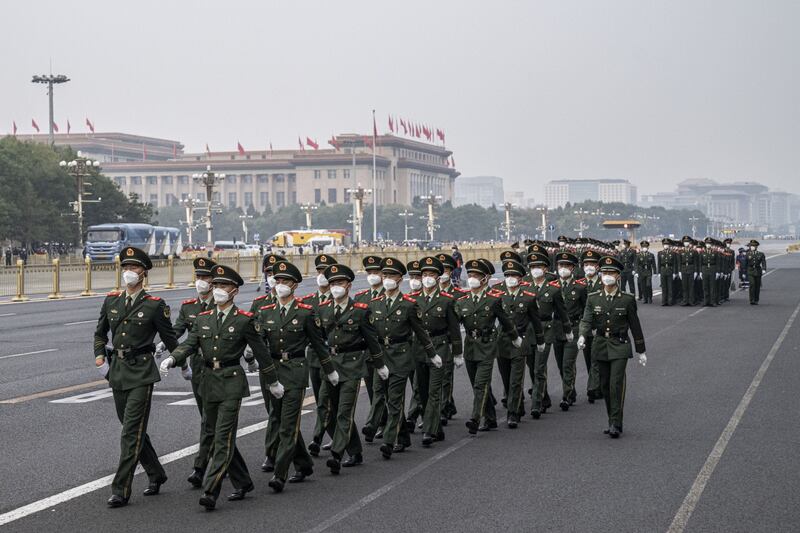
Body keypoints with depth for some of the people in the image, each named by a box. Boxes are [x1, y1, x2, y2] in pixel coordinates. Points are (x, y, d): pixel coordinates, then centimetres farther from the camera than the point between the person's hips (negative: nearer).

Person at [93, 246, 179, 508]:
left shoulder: (154, 305, -7)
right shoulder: (111, 301, 7)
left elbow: (169, 338, 2)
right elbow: (100, 332, 20)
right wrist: (99, 355, 5)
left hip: (141, 371, -6)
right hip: (117, 369, 6)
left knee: (132, 430, -9)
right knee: (133, 428, 14)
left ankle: (121, 490, -8)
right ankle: (156, 474, 32)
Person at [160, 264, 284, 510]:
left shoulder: (244, 320, -5)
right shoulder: (203, 319, 9)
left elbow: (261, 352, 1)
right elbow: (189, 345, 0)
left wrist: (273, 382, 7)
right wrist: (171, 359, -21)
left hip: (232, 382, -6)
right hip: (209, 381, 6)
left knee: (223, 437, -12)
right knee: (216, 435, 13)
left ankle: (210, 491, -16)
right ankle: (243, 483, 27)